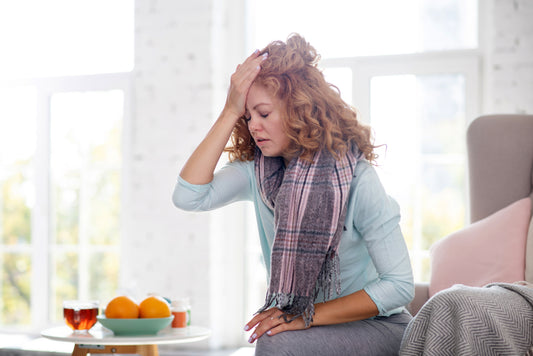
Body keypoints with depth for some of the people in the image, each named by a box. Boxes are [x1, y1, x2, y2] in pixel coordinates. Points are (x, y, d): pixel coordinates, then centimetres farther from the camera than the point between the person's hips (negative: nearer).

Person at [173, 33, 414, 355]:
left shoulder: (355, 176, -19)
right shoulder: (256, 168, -3)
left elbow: (400, 285, -19)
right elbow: (189, 197, -20)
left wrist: (309, 315, -24)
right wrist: (230, 113, -18)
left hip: (375, 327, -4)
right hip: (300, 324, 4)